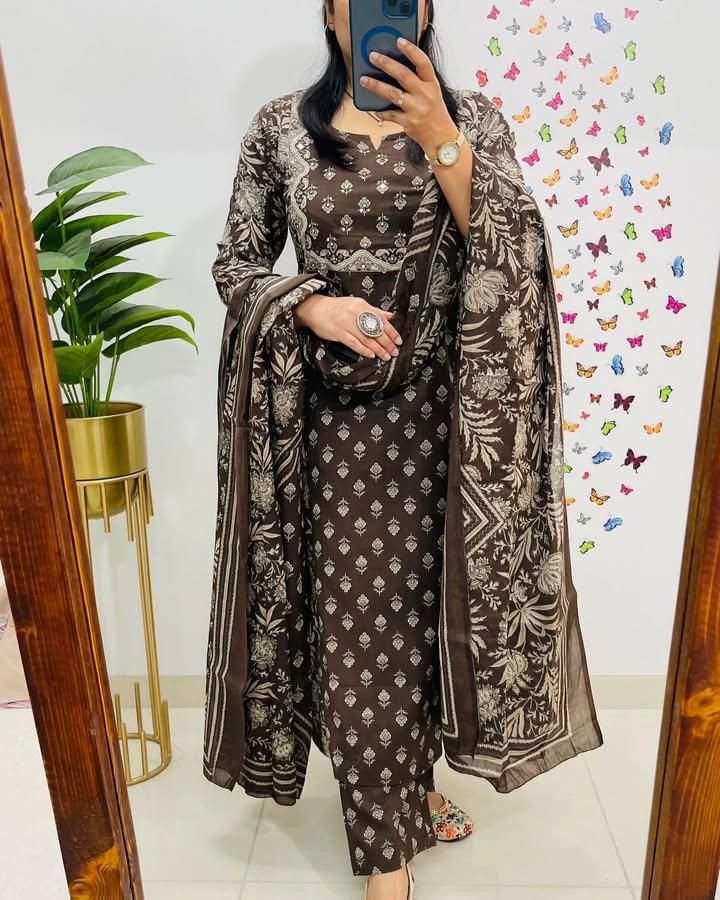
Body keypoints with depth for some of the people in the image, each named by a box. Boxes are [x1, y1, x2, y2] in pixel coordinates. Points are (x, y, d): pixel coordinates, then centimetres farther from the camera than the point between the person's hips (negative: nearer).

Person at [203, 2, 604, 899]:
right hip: (332, 415, -1)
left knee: (424, 606, 13)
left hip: (439, 411, 1)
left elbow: (514, 254, -8)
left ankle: (413, 779, 43)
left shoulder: (472, 118, 5)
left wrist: (441, 141, -19)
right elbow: (235, 264, 5)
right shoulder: (281, 126, 5)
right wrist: (313, 308, -14)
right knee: (360, 621, 4)